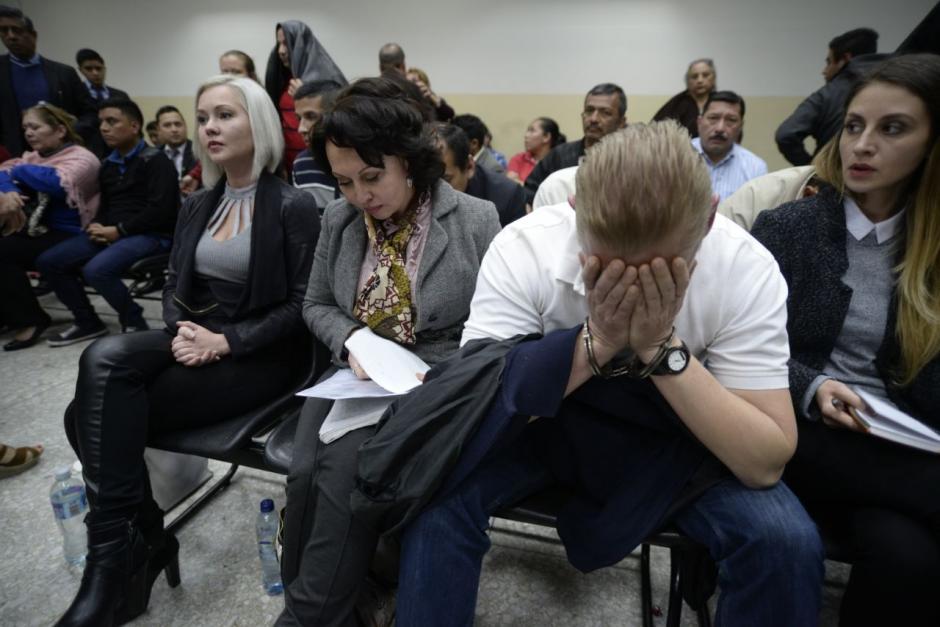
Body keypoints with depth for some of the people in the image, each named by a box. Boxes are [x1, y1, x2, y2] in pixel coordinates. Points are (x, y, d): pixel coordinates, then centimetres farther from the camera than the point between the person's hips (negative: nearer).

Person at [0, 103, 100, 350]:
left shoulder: (82, 158, -8)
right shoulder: (33, 157, 16)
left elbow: (57, 183, -26)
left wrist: (20, 171, -9)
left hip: (67, 236, -8)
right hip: (37, 230, 8)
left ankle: (29, 320, -8)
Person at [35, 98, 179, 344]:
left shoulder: (155, 161, -7)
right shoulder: (108, 164, 18)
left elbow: (160, 210, -18)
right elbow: (105, 206, 25)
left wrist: (119, 230, -16)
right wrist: (96, 226, 1)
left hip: (150, 234, -8)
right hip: (110, 232, 9)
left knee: (96, 269, -31)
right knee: (48, 261, -1)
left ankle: (134, 323, -7)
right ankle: (88, 322, 12)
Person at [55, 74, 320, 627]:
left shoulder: (293, 206, -7)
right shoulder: (197, 206, 14)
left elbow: (303, 306, -11)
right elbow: (174, 287, 13)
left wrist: (226, 342, -19)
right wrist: (182, 330, -9)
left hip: (259, 355, -6)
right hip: (196, 341, 6)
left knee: (102, 411, -21)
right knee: (104, 358, -23)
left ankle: (117, 556, -2)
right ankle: (135, 542, -10)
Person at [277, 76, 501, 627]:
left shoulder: (476, 221, -9)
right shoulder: (339, 219, 5)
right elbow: (317, 305, 14)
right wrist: (350, 341, -8)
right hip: (357, 378, 4)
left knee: (345, 465, -25)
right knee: (307, 468, -21)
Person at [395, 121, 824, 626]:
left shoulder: (747, 269, -22)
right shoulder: (525, 247, -24)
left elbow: (766, 462, -21)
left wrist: (662, 347, -34)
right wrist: (596, 342, -35)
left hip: (673, 439, 1)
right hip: (548, 423, 0)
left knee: (786, 542, -24)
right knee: (439, 493, -25)